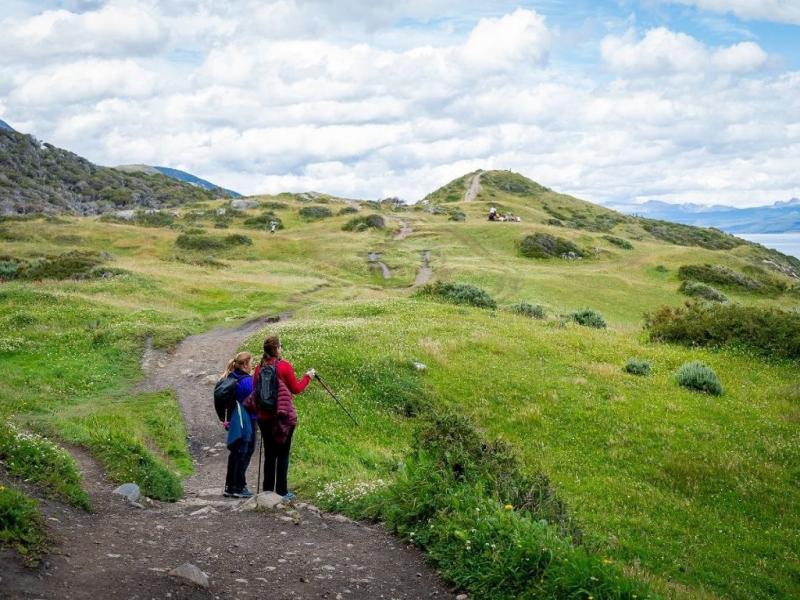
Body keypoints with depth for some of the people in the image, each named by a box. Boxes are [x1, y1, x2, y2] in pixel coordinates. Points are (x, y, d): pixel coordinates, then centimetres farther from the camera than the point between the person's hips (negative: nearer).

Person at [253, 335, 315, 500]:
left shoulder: (259, 368, 3)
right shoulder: (284, 366, -10)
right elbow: (296, 389, -1)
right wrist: (307, 377, 14)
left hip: (264, 417, 5)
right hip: (283, 416, -4)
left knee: (269, 454, 12)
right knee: (283, 454, 3)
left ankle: (267, 490, 16)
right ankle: (281, 491, 3)